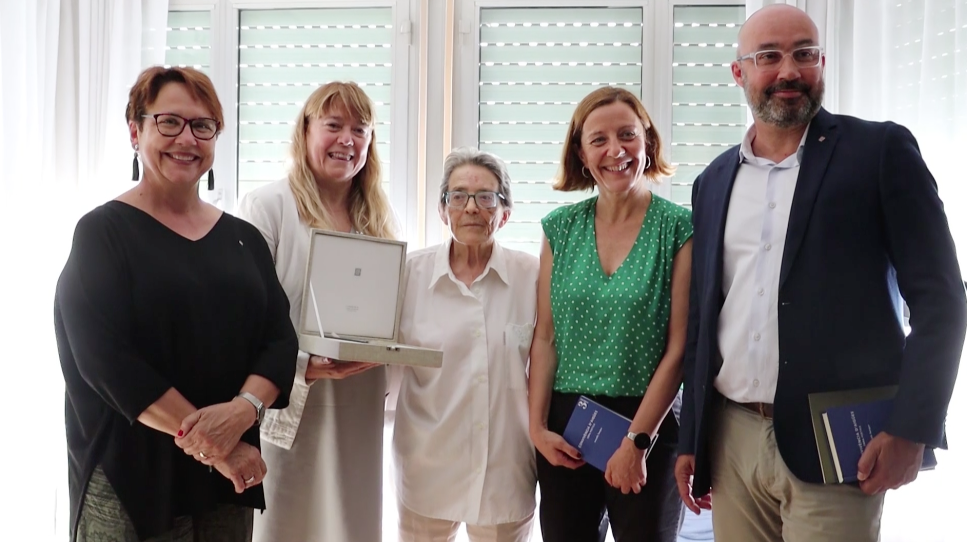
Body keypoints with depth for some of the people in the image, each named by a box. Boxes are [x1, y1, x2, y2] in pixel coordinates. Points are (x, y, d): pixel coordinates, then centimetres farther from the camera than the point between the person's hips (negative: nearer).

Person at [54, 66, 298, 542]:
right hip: (128, 478, -4)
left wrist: (243, 409, -20)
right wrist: (212, 445, -19)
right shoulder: (102, 233, -4)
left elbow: (280, 340, 1)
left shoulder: (243, 238, 8)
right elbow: (106, 360, -15)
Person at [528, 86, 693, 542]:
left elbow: (678, 348, -8)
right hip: (563, 428, 3)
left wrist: (637, 441, -11)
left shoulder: (679, 229, -5)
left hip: (648, 425, -3)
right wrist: (537, 427, -3)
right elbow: (545, 338, 5)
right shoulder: (560, 228, 5)